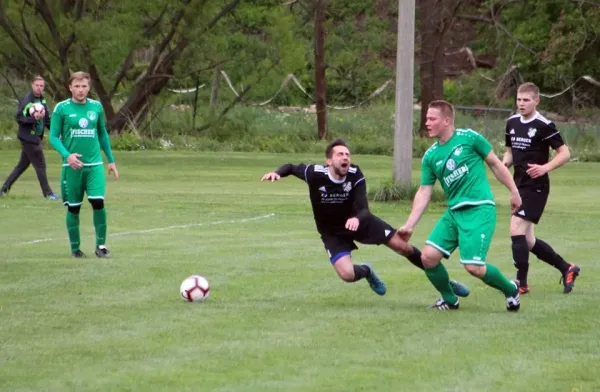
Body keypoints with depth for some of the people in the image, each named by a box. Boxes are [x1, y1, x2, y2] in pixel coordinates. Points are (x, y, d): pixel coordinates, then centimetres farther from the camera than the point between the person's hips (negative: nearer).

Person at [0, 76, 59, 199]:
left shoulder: (42, 101, 10)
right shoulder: (27, 100, -14)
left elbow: (47, 120, 14)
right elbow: (19, 118, -17)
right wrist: (33, 118, -30)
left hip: (36, 137, 8)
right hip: (28, 137, -8)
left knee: (22, 165, 13)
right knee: (40, 165, -3)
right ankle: (47, 193, 6)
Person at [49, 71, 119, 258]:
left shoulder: (96, 107, 6)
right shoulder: (61, 108, -4)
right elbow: (54, 137, -4)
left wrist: (111, 160, 16)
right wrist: (67, 155, -20)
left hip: (94, 164, 2)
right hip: (72, 166, -2)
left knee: (98, 202, -12)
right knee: (73, 208, 4)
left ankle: (101, 245, 1)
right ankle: (75, 248, 18)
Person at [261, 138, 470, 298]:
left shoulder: (355, 175, -24)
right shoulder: (315, 174, -26)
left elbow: (363, 209, -27)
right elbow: (292, 167, -5)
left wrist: (357, 218, -51)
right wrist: (277, 173, -27)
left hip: (358, 221, 1)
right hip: (333, 233, -1)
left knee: (402, 246, -2)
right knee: (347, 274, -23)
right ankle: (366, 272, 20)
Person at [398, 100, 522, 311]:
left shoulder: (469, 138, -5)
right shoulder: (430, 156, 8)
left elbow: (495, 164, 4)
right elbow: (424, 192, 9)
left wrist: (514, 191, 5)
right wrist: (409, 225, 3)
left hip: (480, 209, -5)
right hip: (453, 212, 5)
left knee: (474, 267, -15)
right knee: (428, 256, -8)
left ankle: (510, 290, 14)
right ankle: (449, 300, 16)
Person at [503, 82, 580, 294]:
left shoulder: (544, 125, -11)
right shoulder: (512, 123, 9)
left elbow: (565, 153, -10)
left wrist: (546, 167, -25)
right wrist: (504, 164, -1)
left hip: (536, 187, -8)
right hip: (519, 185, 8)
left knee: (516, 229, -17)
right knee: (528, 241, 10)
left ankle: (521, 282, -8)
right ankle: (567, 269, 27)